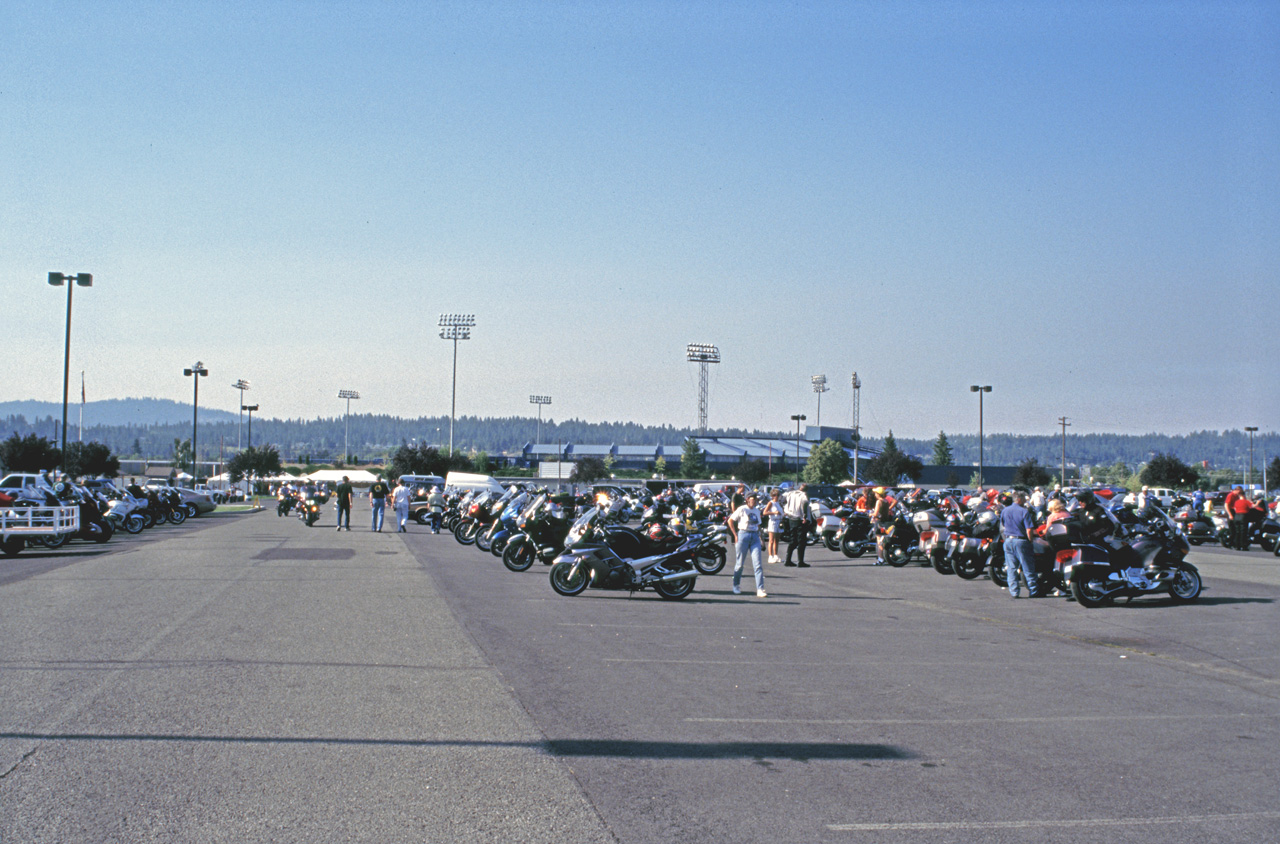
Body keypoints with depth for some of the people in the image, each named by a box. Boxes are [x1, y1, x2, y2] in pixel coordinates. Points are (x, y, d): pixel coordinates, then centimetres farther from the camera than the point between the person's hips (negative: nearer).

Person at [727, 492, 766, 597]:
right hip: (743, 535, -4)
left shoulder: (757, 511, 13)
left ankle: (760, 589, -11)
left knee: (757, 564, -7)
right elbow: (730, 520, -2)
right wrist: (735, 535, -5)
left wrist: (759, 535, 10)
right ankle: (736, 586, 25)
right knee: (740, 563, 5)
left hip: (755, 537, 4)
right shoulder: (742, 509, -4)